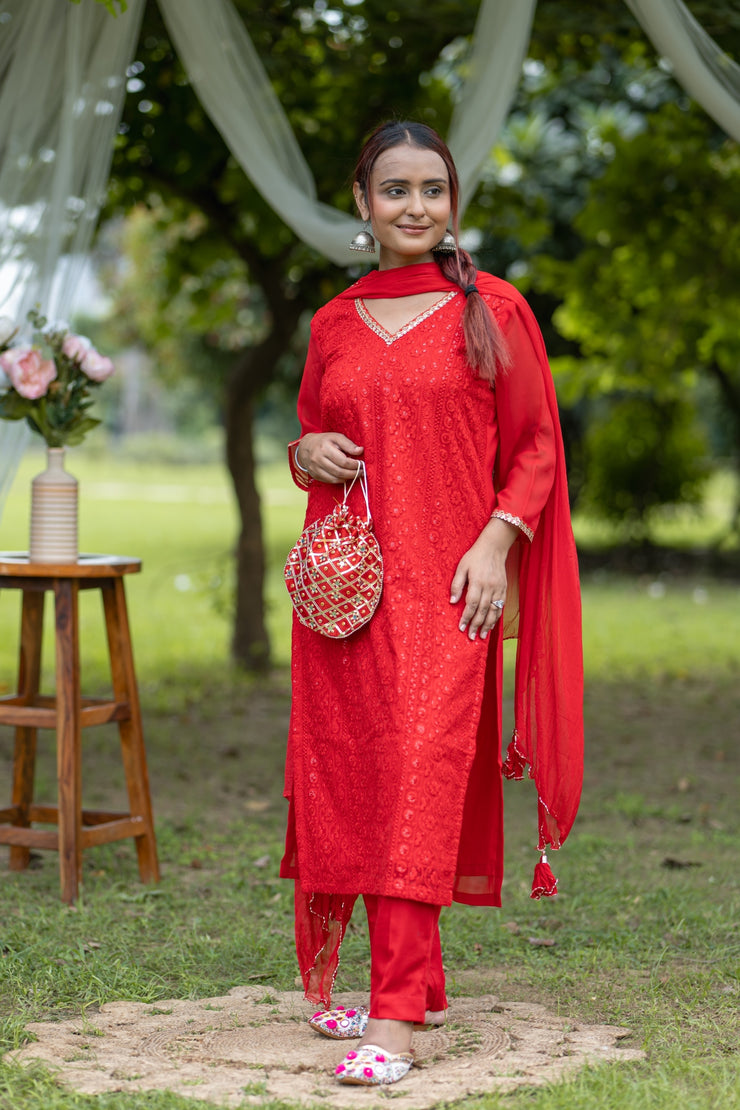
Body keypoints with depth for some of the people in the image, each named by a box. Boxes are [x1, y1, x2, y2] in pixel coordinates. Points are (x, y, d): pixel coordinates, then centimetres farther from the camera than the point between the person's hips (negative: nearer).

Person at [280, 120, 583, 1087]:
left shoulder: (492, 309, 3)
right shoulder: (334, 325, 12)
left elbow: (536, 446, 3)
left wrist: (496, 541, -10)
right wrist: (307, 451, -1)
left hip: (447, 581, -4)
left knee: (420, 778, -12)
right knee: (351, 778, 5)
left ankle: (392, 1020, -13)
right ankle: (419, 981, 23)